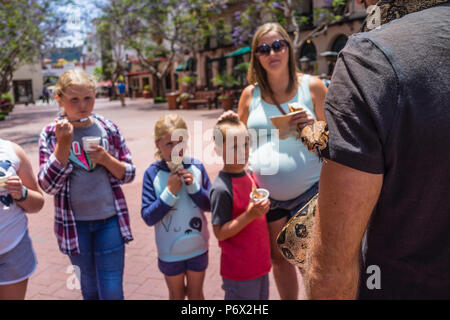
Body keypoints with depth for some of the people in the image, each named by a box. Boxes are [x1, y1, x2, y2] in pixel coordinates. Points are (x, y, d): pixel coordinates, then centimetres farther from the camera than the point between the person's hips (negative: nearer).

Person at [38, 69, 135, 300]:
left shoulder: (108, 129, -3)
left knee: (112, 291, 3)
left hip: (110, 220, 0)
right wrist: (63, 143, -21)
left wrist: (106, 159, -18)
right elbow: (48, 185, -11)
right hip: (74, 224, 1)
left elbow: (128, 174, 2)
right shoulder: (51, 133, -5)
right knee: (90, 289, 19)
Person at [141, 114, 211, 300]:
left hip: (198, 247, 1)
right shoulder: (152, 174, -14)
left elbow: (211, 205, -6)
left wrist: (193, 186, -21)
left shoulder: (196, 168, -10)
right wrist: (170, 192, -25)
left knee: (196, 293, 21)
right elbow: (148, 217, -16)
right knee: (176, 295, 22)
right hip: (170, 251, -1)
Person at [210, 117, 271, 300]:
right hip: (239, 271, -7)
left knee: (262, 296, 21)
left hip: (259, 263, 8)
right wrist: (249, 215, -28)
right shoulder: (221, 188, -22)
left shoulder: (248, 175, 3)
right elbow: (220, 233, -20)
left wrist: (262, 207, -1)